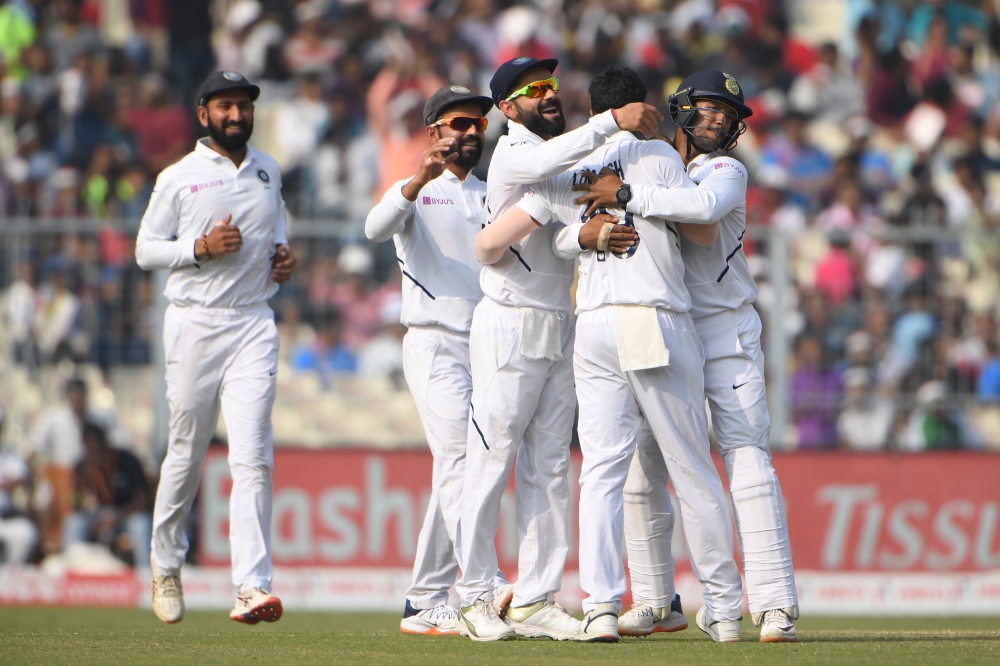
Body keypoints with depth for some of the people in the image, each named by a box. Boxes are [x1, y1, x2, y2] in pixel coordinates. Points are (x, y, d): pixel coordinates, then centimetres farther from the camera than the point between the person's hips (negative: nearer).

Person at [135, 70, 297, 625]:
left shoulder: (268, 173, 13)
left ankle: (252, 585, -19)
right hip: (195, 323, -2)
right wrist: (200, 247, -14)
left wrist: (282, 253, 9)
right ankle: (166, 566, 28)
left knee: (252, 457, -11)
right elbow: (145, 248, 2)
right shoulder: (179, 178, 0)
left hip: (254, 324, 2)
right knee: (187, 452, 6)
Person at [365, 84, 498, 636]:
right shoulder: (414, 193, 4)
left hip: (487, 348, 6)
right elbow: (376, 229, -18)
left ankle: (425, 605, 10)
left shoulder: (492, 198, 22)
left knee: (455, 474, 5)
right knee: (459, 458, -20)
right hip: (434, 346, -6)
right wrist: (420, 182, -35)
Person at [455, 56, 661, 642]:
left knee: (550, 469, 6)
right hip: (509, 325, -8)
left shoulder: (564, 159, 18)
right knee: (492, 463, -5)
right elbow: (547, 161, -31)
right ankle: (477, 599, -1)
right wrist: (611, 121, -37)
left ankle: (535, 599, 8)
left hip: (559, 328, 8)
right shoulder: (512, 154, -9)